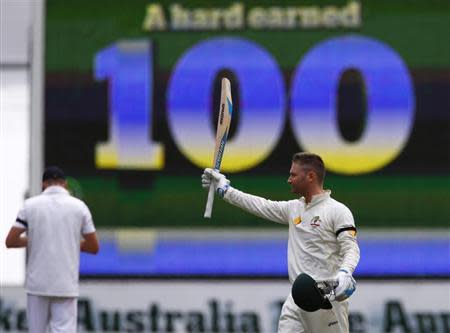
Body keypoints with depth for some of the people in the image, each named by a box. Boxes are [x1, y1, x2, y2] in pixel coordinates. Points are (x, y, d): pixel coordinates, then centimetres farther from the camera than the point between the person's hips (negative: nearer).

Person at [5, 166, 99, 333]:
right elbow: (93, 247, 4)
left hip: (37, 283, 1)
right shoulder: (79, 206, 1)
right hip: (66, 285, -1)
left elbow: (10, 241, -3)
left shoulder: (30, 205, 0)